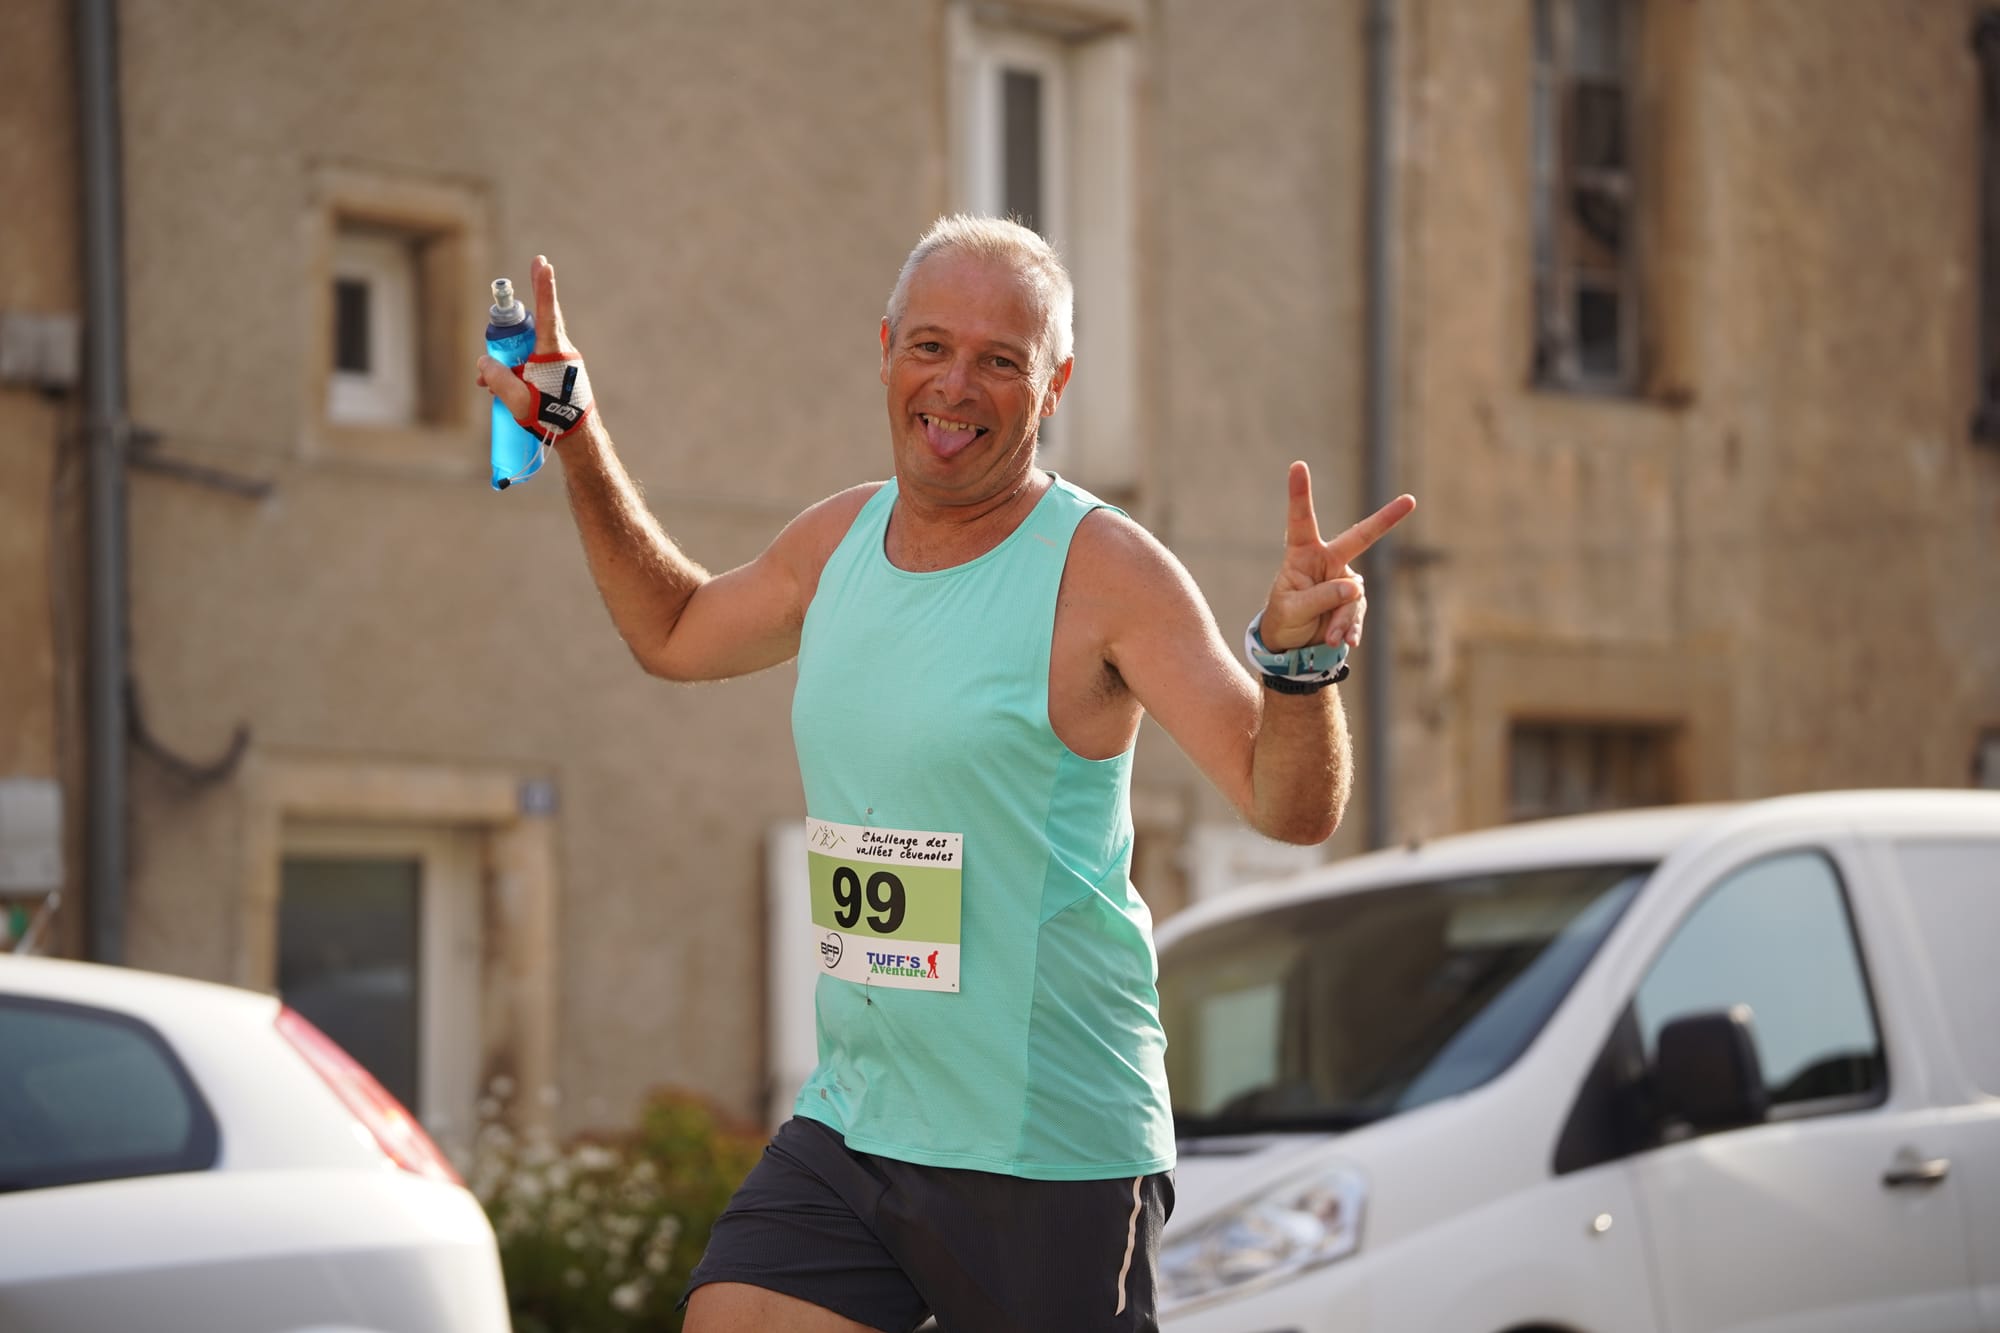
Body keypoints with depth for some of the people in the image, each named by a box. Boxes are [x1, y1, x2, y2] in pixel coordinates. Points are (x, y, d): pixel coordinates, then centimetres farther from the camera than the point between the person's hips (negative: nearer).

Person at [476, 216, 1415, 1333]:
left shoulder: (1103, 571, -11)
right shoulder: (838, 541, 8)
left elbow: (1291, 807, -17)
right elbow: (676, 633, 30)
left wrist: (1297, 656, -36)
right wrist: (577, 434, 24)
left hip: (1053, 1157, -6)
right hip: (847, 1127, 6)